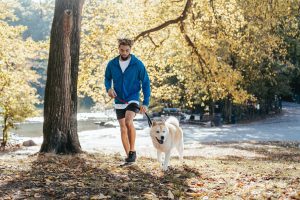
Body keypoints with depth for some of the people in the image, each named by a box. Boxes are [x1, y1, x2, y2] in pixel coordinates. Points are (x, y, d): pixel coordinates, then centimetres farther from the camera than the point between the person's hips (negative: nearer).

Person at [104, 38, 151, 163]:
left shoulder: (138, 64, -10)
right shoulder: (112, 64, -2)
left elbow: (146, 83, -5)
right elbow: (107, 78, 14)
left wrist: (146, 103, -11)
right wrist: (109, 88, -9)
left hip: (133, 99, -4)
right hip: (119, 101, 4)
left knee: (128, 122, -28)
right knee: (123, 129, 8)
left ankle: (132, 151, -13)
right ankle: (129, 155, 21)